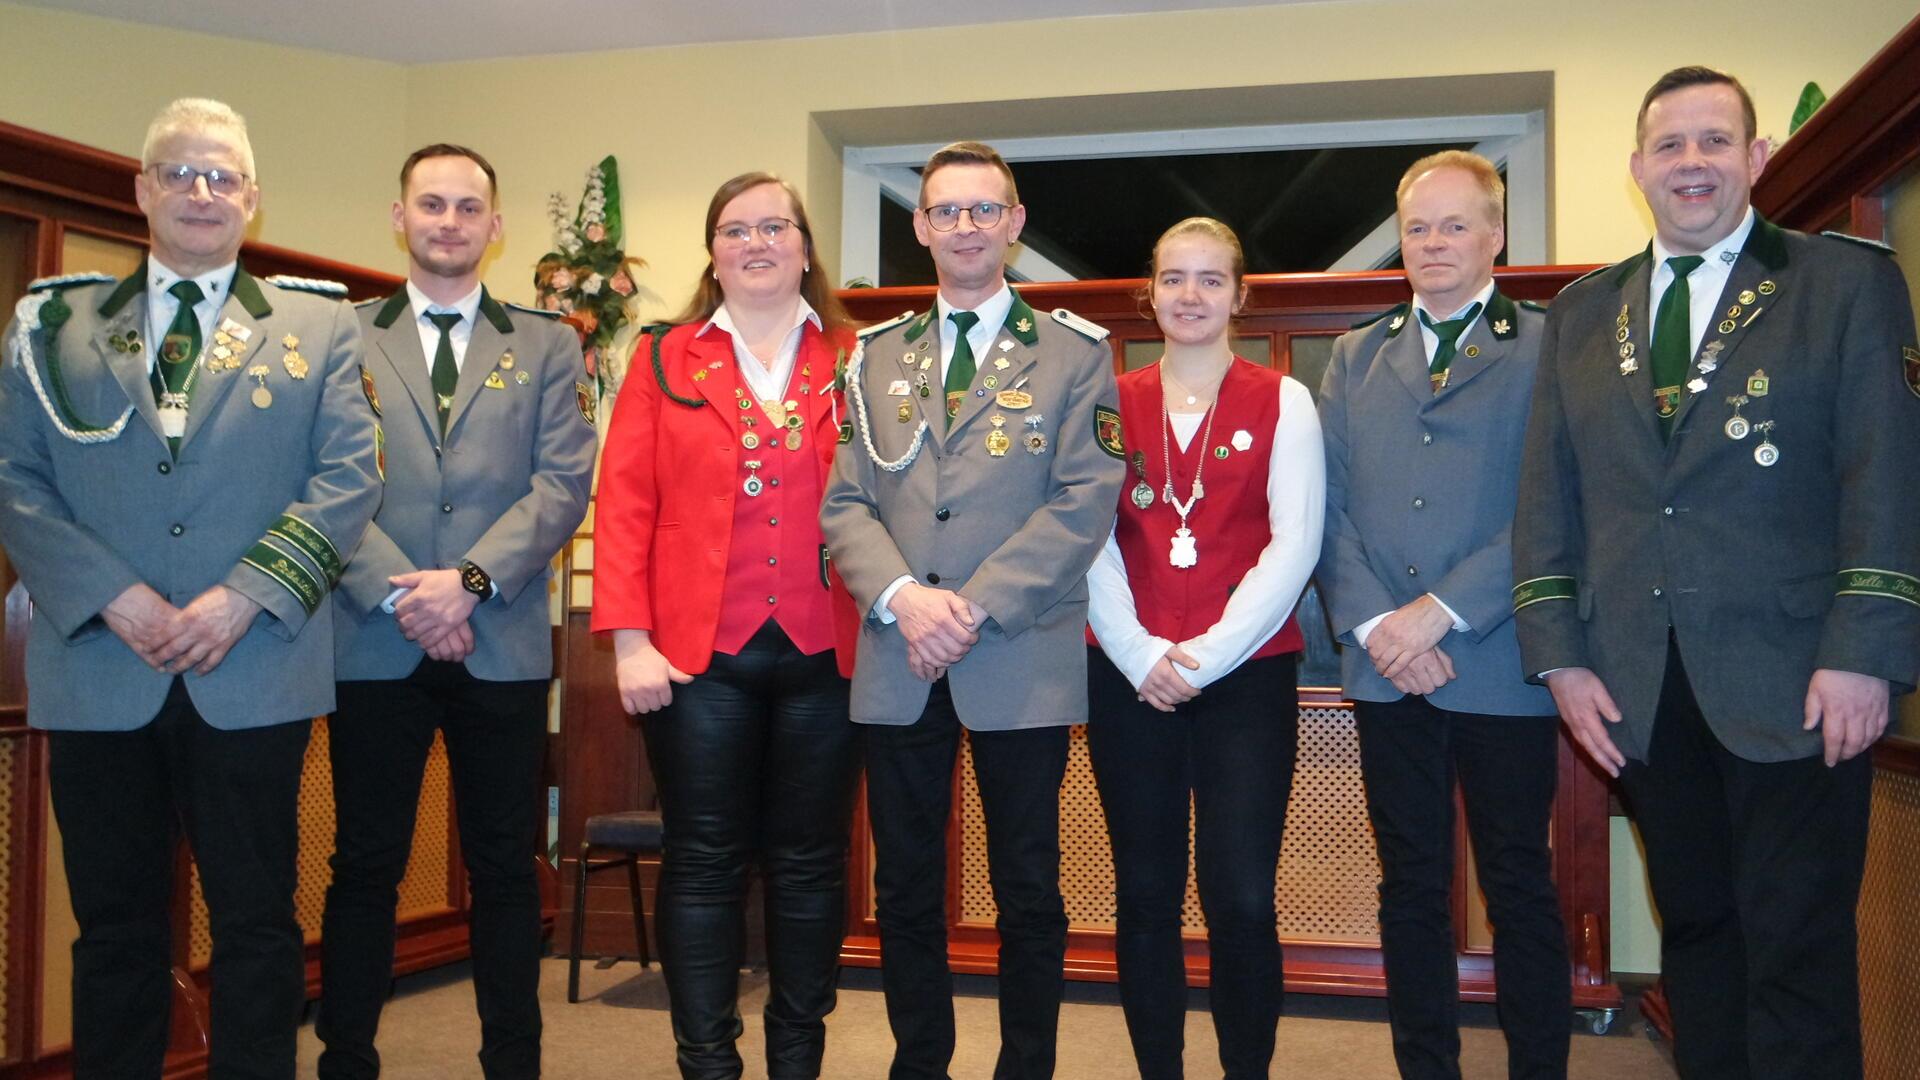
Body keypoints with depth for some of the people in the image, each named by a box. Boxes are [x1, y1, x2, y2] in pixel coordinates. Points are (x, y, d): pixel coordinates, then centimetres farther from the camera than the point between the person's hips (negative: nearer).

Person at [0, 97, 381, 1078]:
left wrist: (244, 596, -12)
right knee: (114, 924, 10)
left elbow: (349, 479, -1)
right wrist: (113, 597, -11)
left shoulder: (318, 327, 9)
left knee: (256, 923, 5)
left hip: (253, 673, -1)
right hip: (96, 667, 1)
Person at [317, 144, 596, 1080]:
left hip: (503, 645, 0)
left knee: (505, 864, 8)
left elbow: (563, 484, -1)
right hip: (373, 643, 0)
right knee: (365, 864, 7)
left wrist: (471, 580, -14)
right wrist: (396, 591, -13)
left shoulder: (545, 346, 10)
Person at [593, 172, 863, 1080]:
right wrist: (629, 640, -8)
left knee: (810, 863, 10)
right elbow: (624, 503, 1)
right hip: (699, 656, 0)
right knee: (704, 864, 6)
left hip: (826, 655, 1)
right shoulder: (664, 359, 7)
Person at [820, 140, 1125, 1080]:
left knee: (1028, 891, 6)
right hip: (897, 664, 3)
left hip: (1022, 661, -3)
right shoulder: (878, 354, 13)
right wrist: (902, 598, -13)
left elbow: (1084, 500, -7)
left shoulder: (1074, 351, 3)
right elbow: (845, 500, 6)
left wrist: (976, 606, -15)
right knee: (905, 888, 11)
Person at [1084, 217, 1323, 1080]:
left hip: (1248, 674, -2)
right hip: (1128, 675, 2)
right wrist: (1140, 654, -8)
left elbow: (1294, 545, -3)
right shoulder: (1112, 402, 9)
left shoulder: (1282, 402, 5)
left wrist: (1207, 653, -11)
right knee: (1145, 894, 6)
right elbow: (1093, 541, 4)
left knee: (1242, 898, -5)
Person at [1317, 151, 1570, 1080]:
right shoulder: (1355, 355, 13)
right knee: (1410, 887, 12)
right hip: (1384, 667, 3)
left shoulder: (1550, 347, 0)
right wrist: (1371, 623, -7)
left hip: (1499, 664, -3)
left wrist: (1441, 610, -14)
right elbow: (1327, 505, 6)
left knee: (1518, 886, 8)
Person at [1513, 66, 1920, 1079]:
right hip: (1640, 688, 4)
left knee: (1798, 952, 2)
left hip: (1793, 685, -3)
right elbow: (1547, 493, 9)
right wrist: (1560, 655, 1)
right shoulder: (1581, 311, 13)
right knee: (1693, 926, 14)